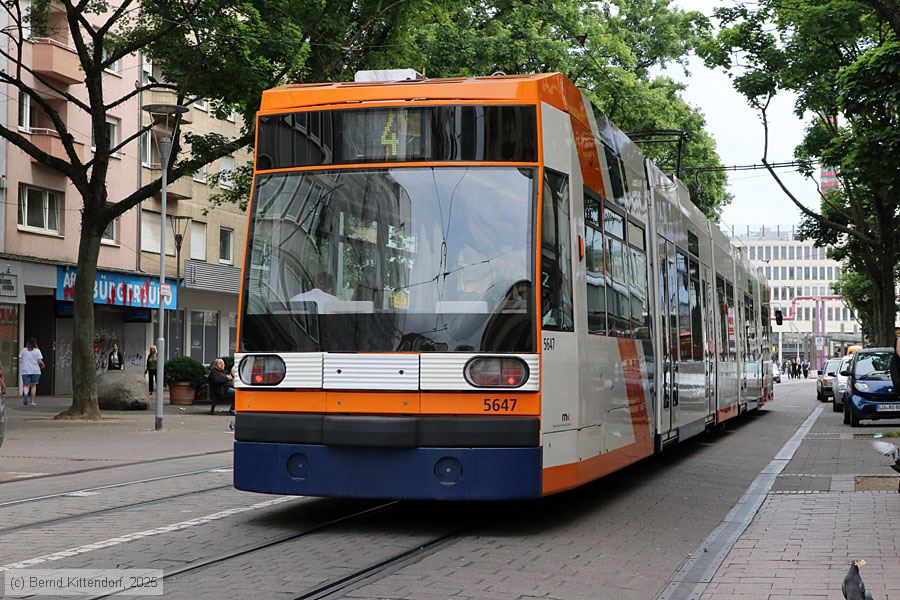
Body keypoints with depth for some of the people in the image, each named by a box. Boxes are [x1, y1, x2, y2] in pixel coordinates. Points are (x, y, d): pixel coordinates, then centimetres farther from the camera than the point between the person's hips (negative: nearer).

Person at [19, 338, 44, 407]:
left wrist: (21, 367, 24)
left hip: (25, 371, 1)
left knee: (26, 385, 2)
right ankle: (32, 401, 9)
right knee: (33, 385, 8)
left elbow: (20, 360, 5)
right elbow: (40, 361, -7)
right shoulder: (37, 351, -2)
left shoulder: (23, 350, 4)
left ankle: (25, 394, -30)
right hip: (35, 371, -1)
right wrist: (42, 365, 14)